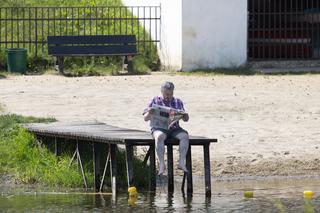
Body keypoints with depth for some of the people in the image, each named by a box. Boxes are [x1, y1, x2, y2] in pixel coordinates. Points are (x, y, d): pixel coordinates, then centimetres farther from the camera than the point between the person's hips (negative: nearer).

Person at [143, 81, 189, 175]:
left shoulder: (178, 102, 14)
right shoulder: (155, 101, 7)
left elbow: (185, 119, 16)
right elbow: (146, 118, 4)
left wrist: (185, 116, -10)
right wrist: (149, 113, -21)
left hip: (174, 128, 3)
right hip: (159, 128, -3)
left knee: (185, 136, -29)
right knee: (159, 137, -37)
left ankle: (182, 163, -29)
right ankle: (161, 165, -37)